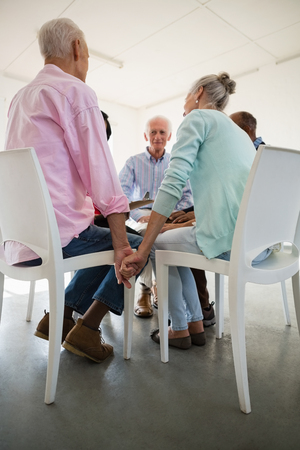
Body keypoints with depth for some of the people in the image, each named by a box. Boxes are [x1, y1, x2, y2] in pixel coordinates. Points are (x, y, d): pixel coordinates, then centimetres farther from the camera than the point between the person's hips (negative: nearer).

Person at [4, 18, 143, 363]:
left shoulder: (20, 97, 22)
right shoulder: (75, 90, -5)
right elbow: (101, 171, -14)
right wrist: (122, 244, -13)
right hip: (54, 234, -9)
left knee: (108, 243, 25)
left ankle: (59, 316, 21)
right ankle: (86, 330, 3)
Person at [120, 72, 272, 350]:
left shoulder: (198, 117, 1)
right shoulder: (239, 131, 26)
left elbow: (173, 182, -14)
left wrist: (142, 251, -15)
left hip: (230, 239, -9)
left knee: (160, 245, 15)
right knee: (175, 240, 25)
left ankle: (180, 330, 24)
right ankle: (196, 326, 29)